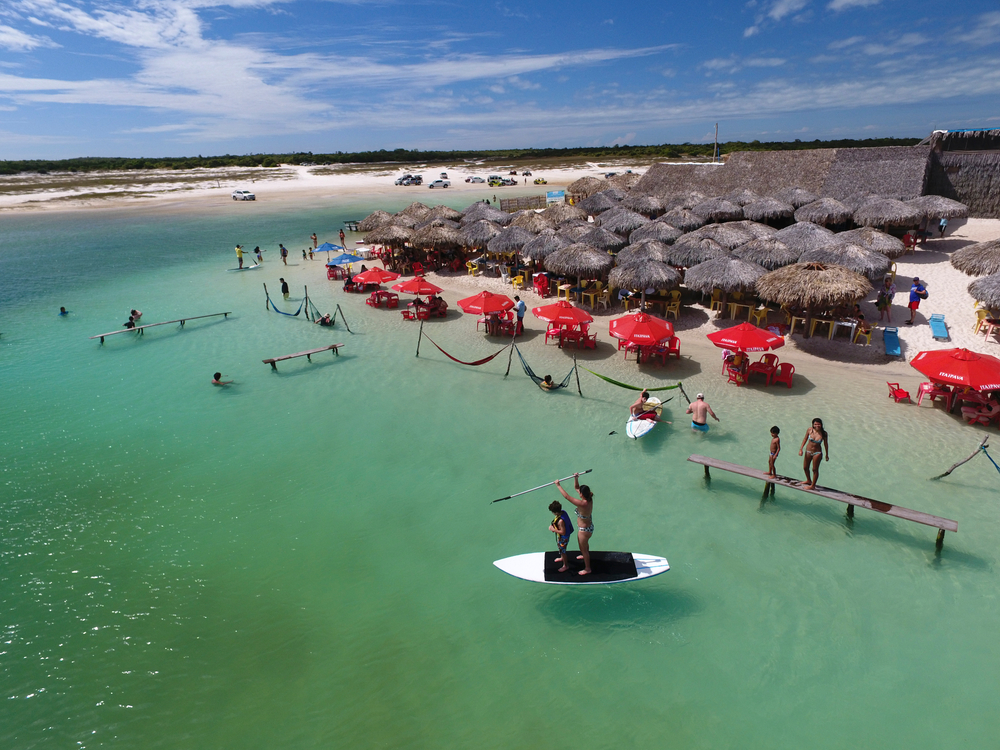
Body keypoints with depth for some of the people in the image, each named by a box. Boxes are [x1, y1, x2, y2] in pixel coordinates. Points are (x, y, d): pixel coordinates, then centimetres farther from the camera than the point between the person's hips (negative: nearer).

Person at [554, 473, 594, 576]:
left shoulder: (583, 504, -37)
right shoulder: (589, 499, -12)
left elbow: (567, 496, -35)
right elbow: (576, 487, 1)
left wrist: (558, 485, -27)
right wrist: (576, 478, -15)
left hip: (584, 529, -9)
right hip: (588, 526, 9)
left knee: (584, 548, 13)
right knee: (583, 543, 35)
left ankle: (587, 569, 33)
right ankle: (585, 555, 64)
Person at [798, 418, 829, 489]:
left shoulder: (824, 433, -14)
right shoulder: (810, 430, -11)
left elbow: (826, 444, -1)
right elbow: (805, 439, 2)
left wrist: (827, 455, 6)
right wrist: (801, 449, -1)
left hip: (817, 453, -4)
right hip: (808, 451, 4)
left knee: (815, 469, 3)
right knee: (805, 467, 16)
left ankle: (813, 485, 19)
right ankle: (808, 481, 42)